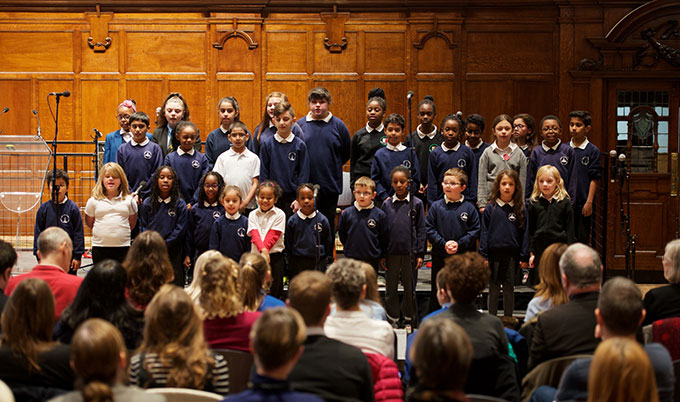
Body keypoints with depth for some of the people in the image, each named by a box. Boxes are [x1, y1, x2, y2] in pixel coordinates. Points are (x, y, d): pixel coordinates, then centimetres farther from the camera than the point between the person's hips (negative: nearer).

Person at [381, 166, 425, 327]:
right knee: (390, 289, 7)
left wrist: (420, 254, -3)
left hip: (410, 253, -1)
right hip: (391, 252, 1)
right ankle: (392, 320, 19)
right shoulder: (387, 204, 3)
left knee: (410, 288, 8)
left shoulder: (416, 203, -1)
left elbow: (421, 230, 1)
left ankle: (409, 320, 21)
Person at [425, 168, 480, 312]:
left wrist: (459, 244, -14)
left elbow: (475, 231, -3)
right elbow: (429, 229, -2)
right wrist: (443, 244, -14)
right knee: (437, 292, 9)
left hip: (463, 257, 0)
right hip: (439, 257, 1)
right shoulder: (436, 207, 0)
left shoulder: (469, 208, -1)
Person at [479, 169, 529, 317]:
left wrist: (524, 258, 0)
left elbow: (524, 234, 4)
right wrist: (483, 256, -4)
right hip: (494, 255, 0)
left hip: (512, 255, 0)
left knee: (509, 290, 8)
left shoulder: (520, 210, 3)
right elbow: (484, 233, 2)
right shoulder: (490, 208, 1)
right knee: (494, 289, 7)